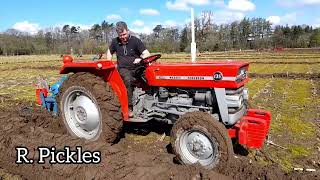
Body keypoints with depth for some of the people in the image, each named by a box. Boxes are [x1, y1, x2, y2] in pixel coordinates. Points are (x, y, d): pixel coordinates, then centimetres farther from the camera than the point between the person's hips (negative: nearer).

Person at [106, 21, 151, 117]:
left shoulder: (135, 40, -1)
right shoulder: (115, 42, 10)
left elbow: (147, 54, -6)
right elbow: (109, 52, 28)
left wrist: (140, 59, -28)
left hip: (136, 68, 0)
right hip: (123, 69, 0)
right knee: (128, 80, -35)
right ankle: (129, 107, -29)